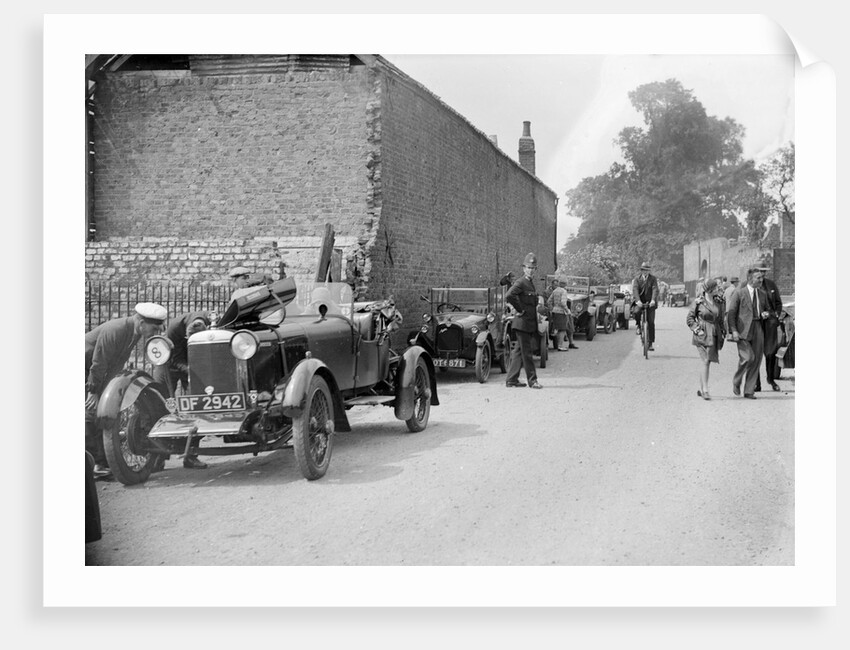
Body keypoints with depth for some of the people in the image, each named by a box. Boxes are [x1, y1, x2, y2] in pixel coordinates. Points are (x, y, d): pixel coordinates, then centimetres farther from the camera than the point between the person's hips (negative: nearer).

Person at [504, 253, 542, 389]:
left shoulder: (531, 283, 16)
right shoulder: (520, 283, -13)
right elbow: (508, 296, -29)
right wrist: (520, 310, -20)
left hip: (529, 324, 9)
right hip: (522, 323, -9)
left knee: (518, 352, 11)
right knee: (526, 353, -4)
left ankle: (511, 380, 15)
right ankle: (532, 380, 0)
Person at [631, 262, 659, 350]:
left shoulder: (653, 278, 2)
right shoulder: (637, 279, 2)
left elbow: (655, 290, -12)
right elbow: (635, 290, -12)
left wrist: (653, 300, -30)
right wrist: (638, 301, -30)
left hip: (650, 303, 0)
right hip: (640, 302, 0)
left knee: (651, 322, -4)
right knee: (636, 312, -32)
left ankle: (651, 343, 4)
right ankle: (638, 326, -2)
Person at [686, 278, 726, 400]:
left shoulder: (717, 301, 10)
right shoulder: (698, 302, -6)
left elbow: (720, 318, 21)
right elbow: (689, 318, -2)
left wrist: (722, 331, 11)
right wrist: (697, 329, -12)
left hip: (714, 336, 6)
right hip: (703, 335, -5)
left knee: (708, 362, 9)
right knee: (705, 362, -12)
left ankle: (701, 389, 20)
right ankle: (705, 390, -11)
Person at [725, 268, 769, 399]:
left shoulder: (763, 294, 14)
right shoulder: (739, 293, -1)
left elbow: (766, 309, 28)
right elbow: (730, 313, -3)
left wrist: (765, 314, 3)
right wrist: (733, 330, -12)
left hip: (758, 330, 5)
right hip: (743, 330, -5)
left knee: (756, 361, 3)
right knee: (748, 357, -18)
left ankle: (749, 391, 11)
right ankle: (737, 381, 9)